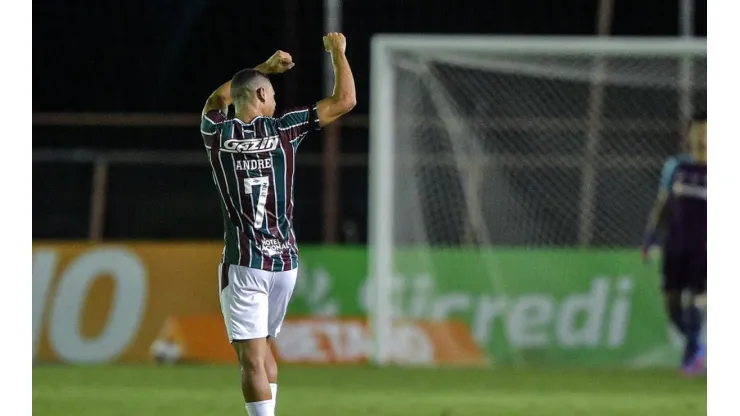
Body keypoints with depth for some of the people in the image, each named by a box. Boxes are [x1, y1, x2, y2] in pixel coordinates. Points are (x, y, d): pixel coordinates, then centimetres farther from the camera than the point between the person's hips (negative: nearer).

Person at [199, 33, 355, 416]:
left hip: (243, 264, -2)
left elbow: (218, 97, 25)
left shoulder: (218, 133, 0)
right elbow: (345, 100, 6)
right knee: (262, 349, 22)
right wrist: (338, 51, 20)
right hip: (284, 260, 3)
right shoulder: (283, 129, -1)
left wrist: (264, 68, 35)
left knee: (253, 361, -10)